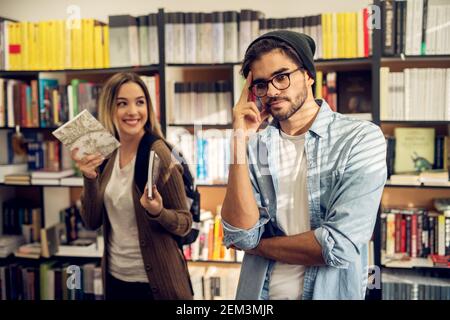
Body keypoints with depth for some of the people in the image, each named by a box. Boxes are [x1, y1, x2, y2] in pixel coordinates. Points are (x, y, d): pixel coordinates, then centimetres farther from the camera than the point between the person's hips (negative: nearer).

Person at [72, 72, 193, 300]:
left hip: (156, 281, -5)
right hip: (115, 277, 5)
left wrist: (157, 212, -31)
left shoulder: (159, 154, -18)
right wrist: (89, 178, -17)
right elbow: (92, 222, -3)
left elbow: (185, 223, -12)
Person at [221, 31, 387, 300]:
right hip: (258, 292, 3)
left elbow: (340, 246, -22)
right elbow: (240, 235, -14)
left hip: (330, 292, -2)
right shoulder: (255, 147, -4)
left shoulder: (361, 138, -13)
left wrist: (257, 245, -10)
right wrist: (240, 141, -18)